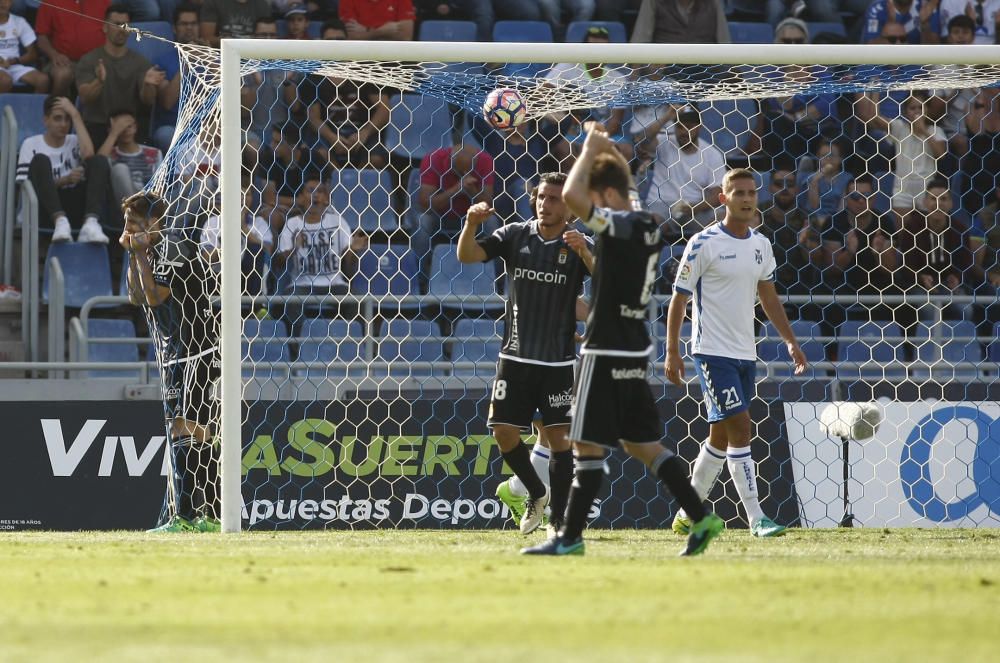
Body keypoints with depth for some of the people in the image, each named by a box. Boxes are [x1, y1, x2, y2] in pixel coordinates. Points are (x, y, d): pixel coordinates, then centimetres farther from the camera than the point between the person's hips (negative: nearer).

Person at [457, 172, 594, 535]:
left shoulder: (578, 245, -3)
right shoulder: (515, 235, 2)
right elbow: (467, 255, -6)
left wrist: (584, 252, -37)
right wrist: (471, 225, -26)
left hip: (559, 362, -2)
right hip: (516, 356, 2)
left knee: (559, 437, -4)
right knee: (504, 431, 0)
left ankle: (558, 521, 2)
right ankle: (536, 492, 24)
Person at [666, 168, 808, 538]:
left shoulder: (761, 245, 10)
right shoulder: (704, 244, -10)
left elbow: (769, 297, 20)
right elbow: (679, 299, -6)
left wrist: (790, 341, 12)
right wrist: (672, 352, -10)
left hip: (745, 353, 7)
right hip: (713, 351, -7)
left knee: (722, 435, 11)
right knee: (740, 428, -14)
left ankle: (688, 514, 22)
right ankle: (756, 519, -14)